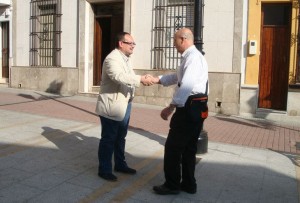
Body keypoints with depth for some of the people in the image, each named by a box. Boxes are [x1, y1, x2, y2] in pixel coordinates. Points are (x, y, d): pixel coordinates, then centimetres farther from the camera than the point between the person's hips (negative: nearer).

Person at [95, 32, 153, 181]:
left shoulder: (125, 59, 15)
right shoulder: (112, 59, -17)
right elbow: (119, 77, -33)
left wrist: (143, 79, 2)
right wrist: (140, 79, -34)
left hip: (124, 105, 10)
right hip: (111, 106, -9)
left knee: (120, 138, 19)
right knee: (108, 139, 2)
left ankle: (120, 164, 34)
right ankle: (104, 170, 14)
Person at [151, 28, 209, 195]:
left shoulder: (193, 57, -15)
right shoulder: (191, 57, 19)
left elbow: (186, 86, -26)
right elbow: (177, 77, 27)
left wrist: (171, 107, -27)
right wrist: (156, 79, 17)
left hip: (190, 107, -11)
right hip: (196, 107, 11)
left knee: (173, 146, -1)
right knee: (189, 147, 17)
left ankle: (172, 185, 12)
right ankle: (188, 184, 27)